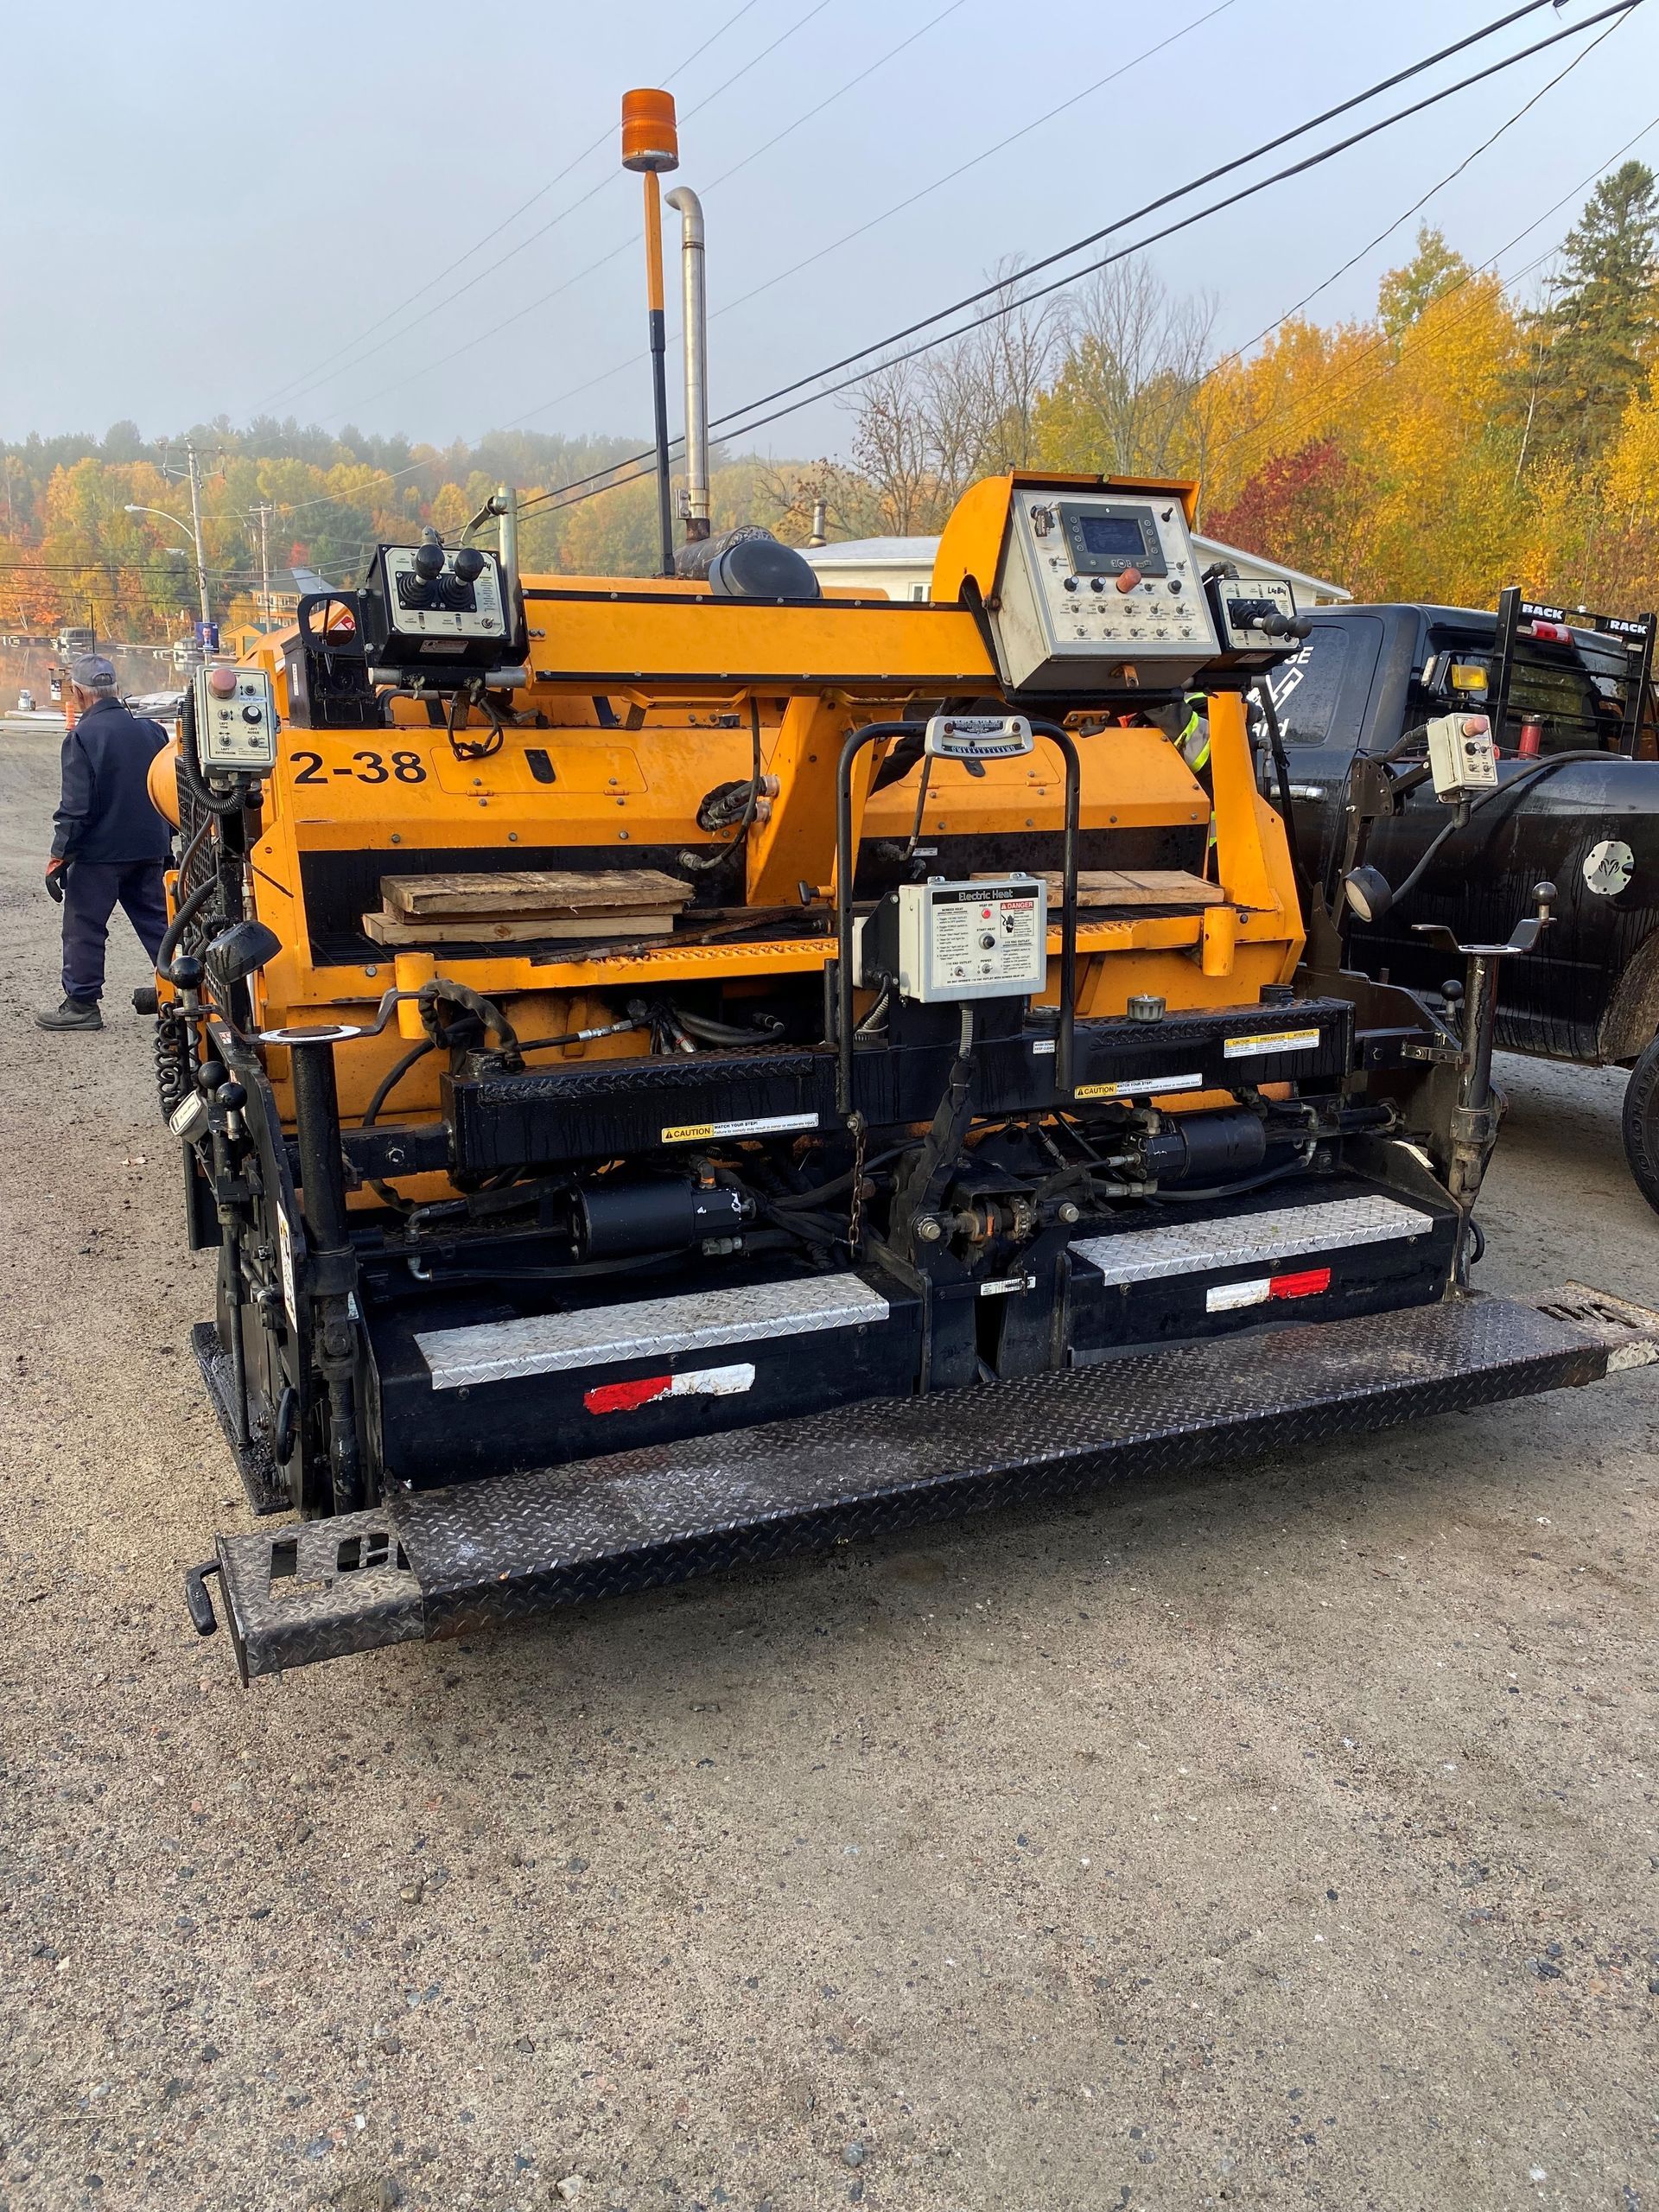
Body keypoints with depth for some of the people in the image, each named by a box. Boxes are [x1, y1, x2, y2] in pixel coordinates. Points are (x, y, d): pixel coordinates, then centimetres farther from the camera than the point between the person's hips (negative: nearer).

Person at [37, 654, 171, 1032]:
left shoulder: (82, 736, -14)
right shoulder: (151, 730, 4)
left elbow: (75, 806, -16)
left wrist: (58, 857, -10)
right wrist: (165, 840, 22)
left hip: (99, 852, -6)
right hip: (150, 850, 6)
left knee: (84, 929, 5)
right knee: (156, 921, 13)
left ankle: (81, 1004, 11)